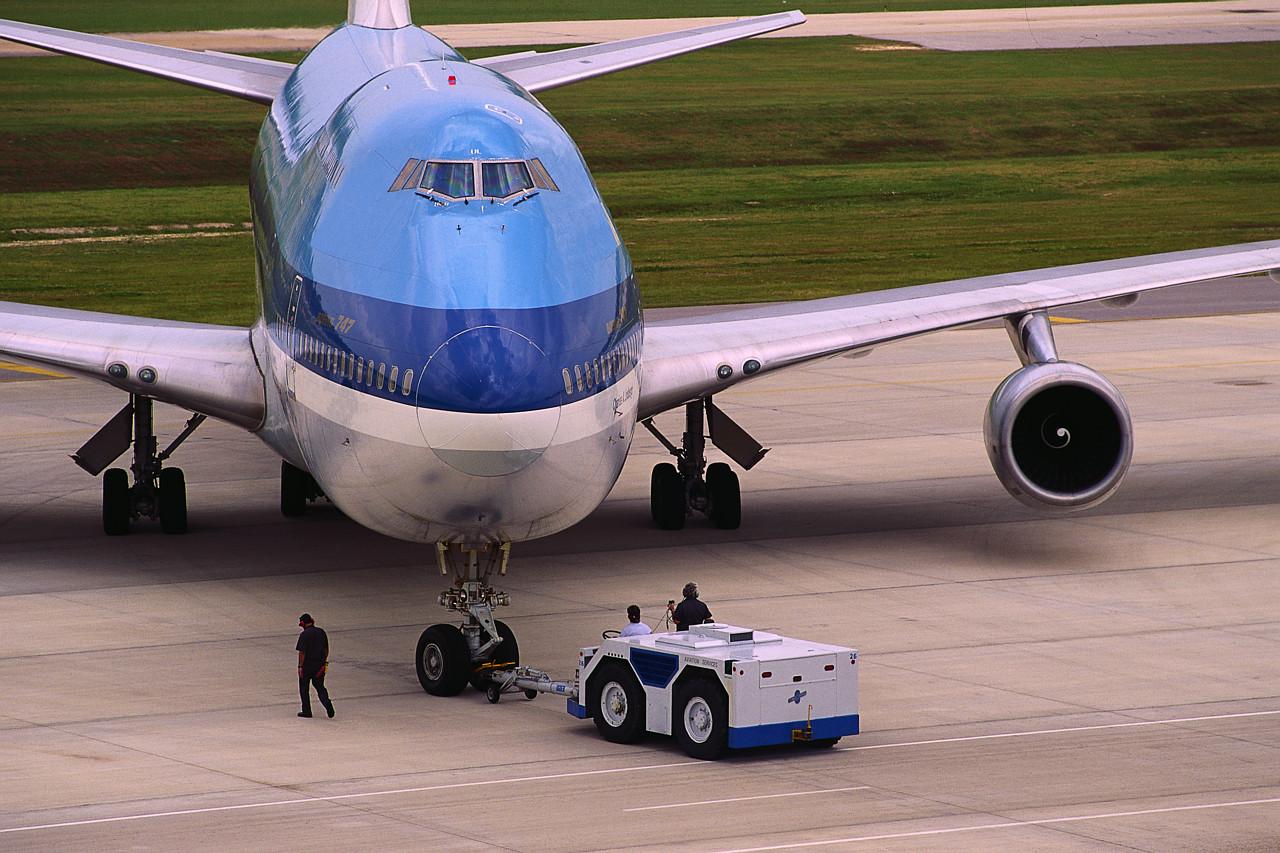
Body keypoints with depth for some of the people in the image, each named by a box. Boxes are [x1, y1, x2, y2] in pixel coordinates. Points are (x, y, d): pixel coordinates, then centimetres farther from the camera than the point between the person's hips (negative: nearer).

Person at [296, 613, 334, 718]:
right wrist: (325, 662, 20)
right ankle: (327, 704, -8)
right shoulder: (321, 632, 4)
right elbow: (326, 649, 10)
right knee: (319, 686, 14)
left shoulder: (304, 635, -16)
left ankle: (306, 711, 13)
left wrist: (300, 667, -12)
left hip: (307, 665, -5)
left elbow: (302, 652, -17)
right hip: (320, 664, 5)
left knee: (304, 688, 9)